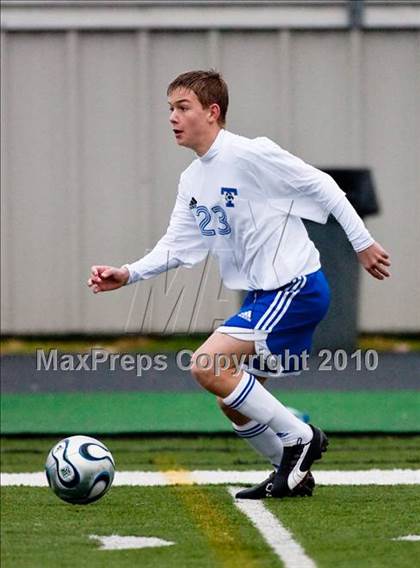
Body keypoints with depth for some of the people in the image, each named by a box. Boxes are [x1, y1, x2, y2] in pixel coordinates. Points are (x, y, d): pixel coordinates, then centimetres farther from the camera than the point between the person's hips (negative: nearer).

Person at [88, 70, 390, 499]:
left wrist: (362, 243, -9)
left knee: (207, 366, -20)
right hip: (262, 295, 9)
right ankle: (294, 473, 25)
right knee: (234, 406, 10)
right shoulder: (192, 181, 11)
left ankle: (299, 438, -9)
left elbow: (321, 186, -11)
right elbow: (175, 247, 11)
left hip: (296, 287, -9)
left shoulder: (250, 154, -15)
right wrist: (127, 275, -5)